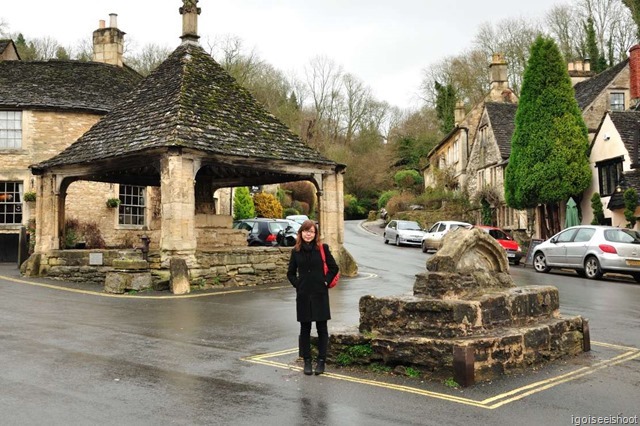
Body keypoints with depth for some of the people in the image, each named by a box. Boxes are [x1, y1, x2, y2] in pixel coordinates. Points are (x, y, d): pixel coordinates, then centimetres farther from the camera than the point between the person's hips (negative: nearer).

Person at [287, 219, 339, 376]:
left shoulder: (323, 248, -3)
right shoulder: (296, 251, 3)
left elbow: (334, 268, 3)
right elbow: (290, 273, 12)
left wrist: (325, 281, -5)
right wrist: (297, 284, -1)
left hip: (320, 294, -2)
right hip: (303, 295, 2)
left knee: (322, 328, 4)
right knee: (305, 329, 7)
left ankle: (321, 361, 13)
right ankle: (307, 361, 16)